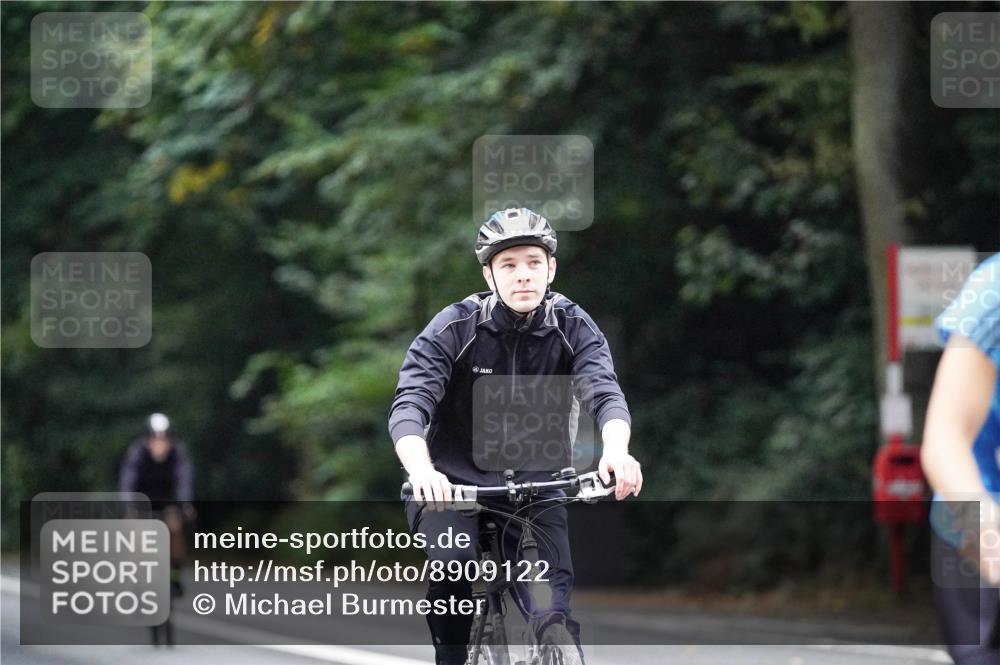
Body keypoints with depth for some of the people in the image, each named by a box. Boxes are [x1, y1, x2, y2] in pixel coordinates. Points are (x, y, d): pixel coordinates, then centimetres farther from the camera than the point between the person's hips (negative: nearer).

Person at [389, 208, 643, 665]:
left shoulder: (573, 328, -7)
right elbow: (409, 405, -23)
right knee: (452, 565, -30)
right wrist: (421, 470, -45)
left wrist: (616, 452, -45)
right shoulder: (454, 327, -12)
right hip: (455, 482, -1)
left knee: (553, 613, -15)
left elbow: (604, 393, -22)